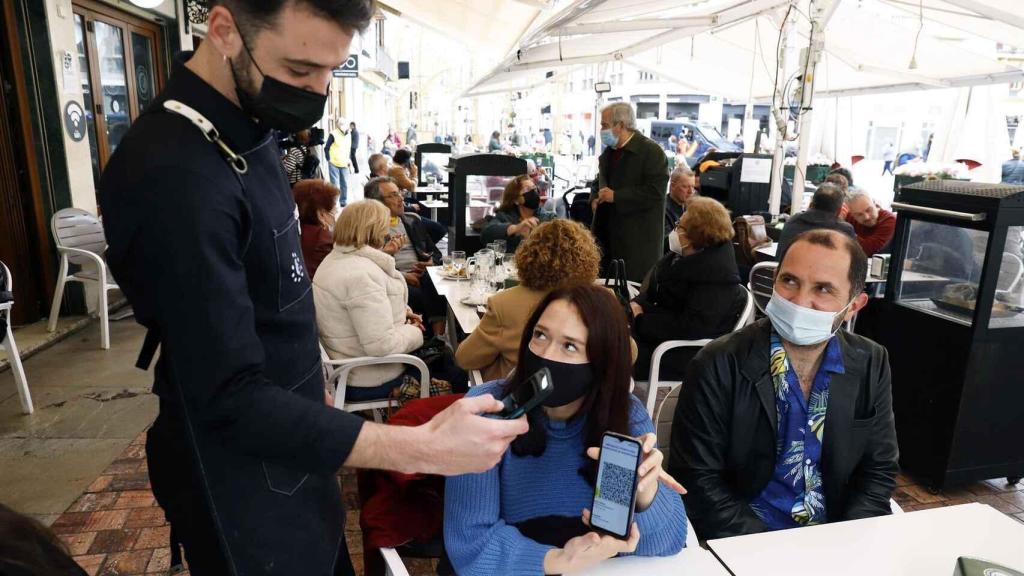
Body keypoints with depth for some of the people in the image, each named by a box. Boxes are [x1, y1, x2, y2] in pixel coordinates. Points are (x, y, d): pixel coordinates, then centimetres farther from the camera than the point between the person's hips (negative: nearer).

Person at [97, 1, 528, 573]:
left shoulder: (249, 126, -1)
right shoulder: (173, 177, -31)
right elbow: (232, 401, -30)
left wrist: (312, 384, 14)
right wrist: (421, 448, -34)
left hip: (294, 439, 8)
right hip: (239, 475, -8)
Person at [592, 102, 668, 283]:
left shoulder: (651, 151, -11)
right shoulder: (609, 151, 15)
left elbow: (655, 192, -19)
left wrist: (616, 196, -19)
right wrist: (595, 198, 6)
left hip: (639, 238, -7)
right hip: (608, 232, 8)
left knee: (636, 284, -3)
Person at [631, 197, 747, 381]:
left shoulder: (715, 276, -24)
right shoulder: (683, 255, 5)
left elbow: (691, 327, -27)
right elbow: (654, 291, 12)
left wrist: (641, 320, -23)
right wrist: (637, 305, -10)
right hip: (668, 330, 9)